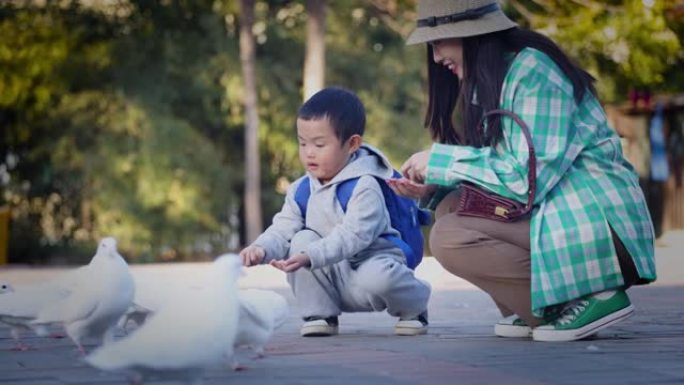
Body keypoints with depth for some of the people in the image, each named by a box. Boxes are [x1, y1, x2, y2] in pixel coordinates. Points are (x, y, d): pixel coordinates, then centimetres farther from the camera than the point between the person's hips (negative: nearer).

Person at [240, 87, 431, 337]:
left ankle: (414, 305, 0)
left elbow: (351, 237, -31)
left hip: (371, 262, -5)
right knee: (302, 239, -18)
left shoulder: (364, 187, -19)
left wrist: (309, 257, -44)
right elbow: (283, 230, -4)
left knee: (378, 278, -38)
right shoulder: (301, 189, 2)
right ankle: (319, 314, -6)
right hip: (334, 278, 5)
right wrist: (262, 249, -28)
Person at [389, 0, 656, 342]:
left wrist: (441, 160, -15)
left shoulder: (533, 71, -15)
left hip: (597, 221, -10)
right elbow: (498, 169, 13)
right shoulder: (492, 79, 14)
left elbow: (528, 177, -21)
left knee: (449, 238, -19)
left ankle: (589, 296, -13)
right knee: (449, 208, 5)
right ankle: (536, 312, 3)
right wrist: (431, 188, -2)